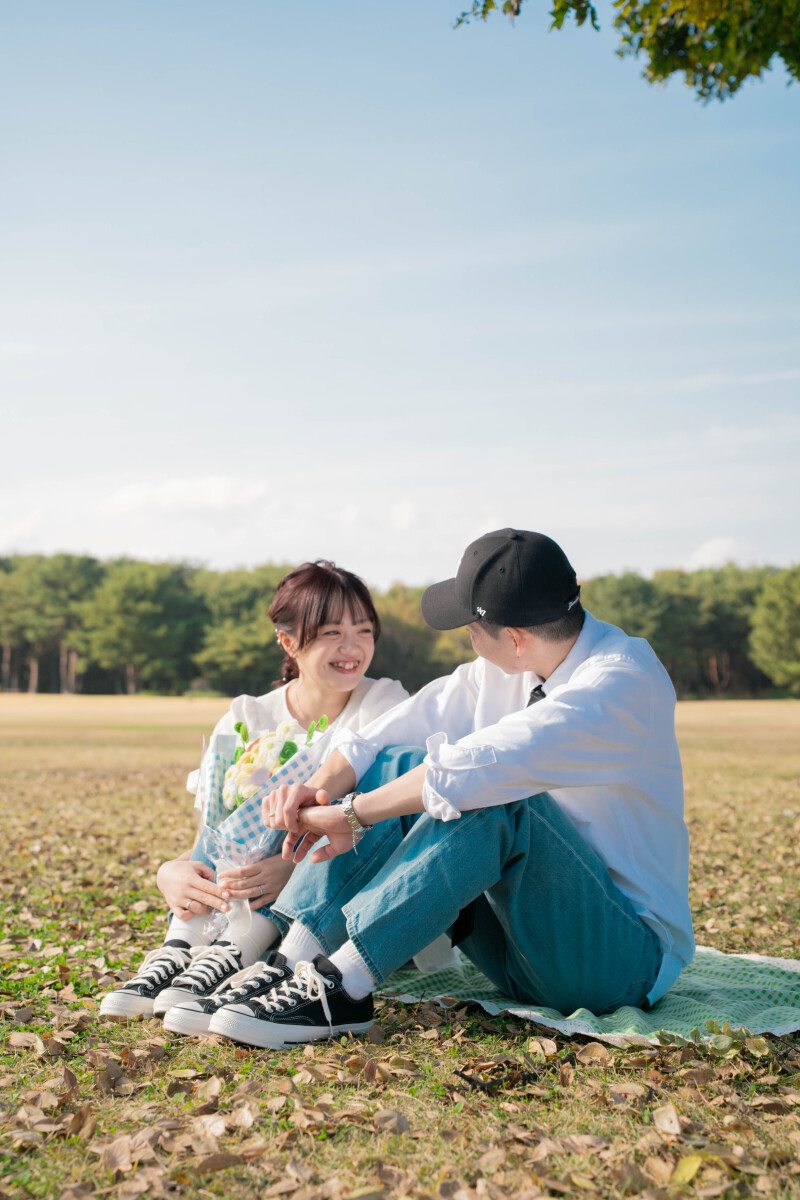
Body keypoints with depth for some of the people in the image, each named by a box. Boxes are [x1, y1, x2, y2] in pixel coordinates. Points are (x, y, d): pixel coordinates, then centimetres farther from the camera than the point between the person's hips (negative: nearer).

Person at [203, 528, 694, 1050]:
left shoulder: (625, 681, -22)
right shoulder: (506, 670, 3)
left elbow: (477, 767, -34)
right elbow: (392, 732, 3)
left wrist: (352, 814, -27)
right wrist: (320, 787, -15)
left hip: (622, 958, -7)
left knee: (494, 799, -33)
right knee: (400, 765, -7)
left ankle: (343, 987, -30)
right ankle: (290, 961, -17)